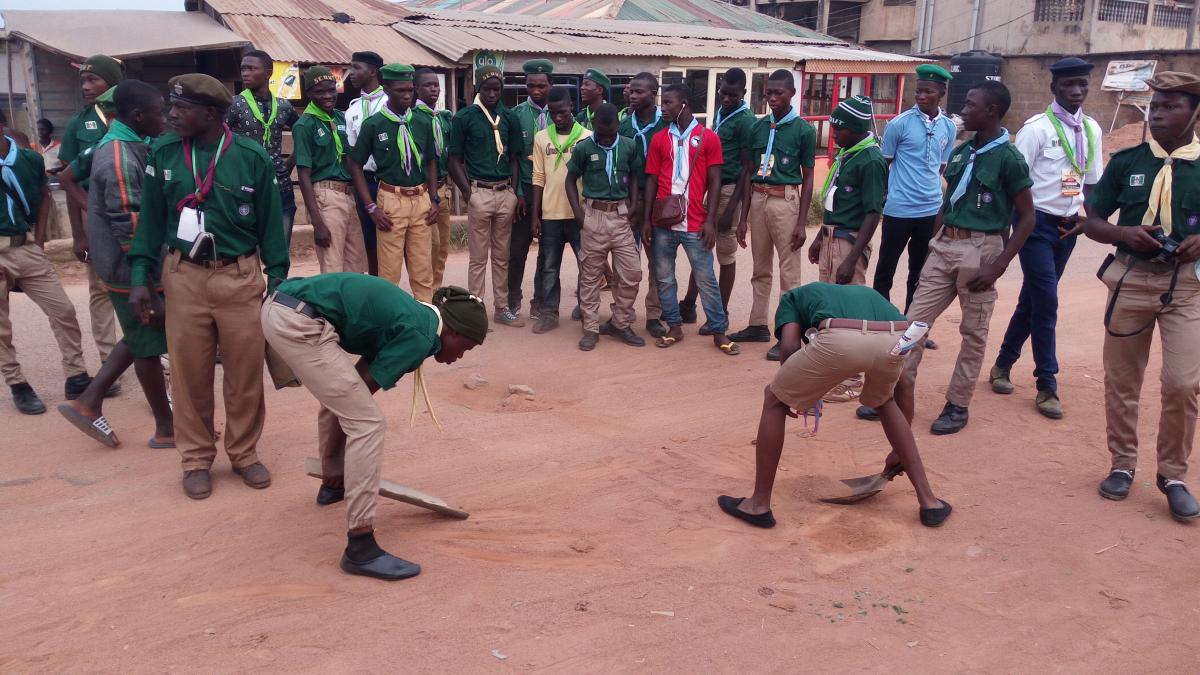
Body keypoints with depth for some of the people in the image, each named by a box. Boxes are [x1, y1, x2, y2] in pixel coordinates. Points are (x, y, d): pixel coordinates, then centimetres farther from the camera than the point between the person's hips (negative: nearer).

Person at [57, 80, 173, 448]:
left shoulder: (124, 146, 8)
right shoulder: (121, 160, -22)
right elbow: (131, 235, -24)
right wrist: (150, 295, -22)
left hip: (138, 269, 9)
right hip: (133, 273, -9)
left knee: (140, 339, 21)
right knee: (149, 345, 4)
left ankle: (88, 402, 25)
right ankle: (166, 428, 18)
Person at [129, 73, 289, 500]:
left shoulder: (252, 157, -5)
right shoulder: (163, 154, 1)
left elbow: (271, 223, 2)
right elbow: (150, 219, 7)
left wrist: (278, 279, 1)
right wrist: (140, 276, 2)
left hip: (240, 277, -1)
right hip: (184, 277, 2)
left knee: (246, 372, 6)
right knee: (189, 374, 7)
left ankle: (244, 453, 24)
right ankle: (197, 459, 23)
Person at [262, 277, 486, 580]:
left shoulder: (414, 316, 19)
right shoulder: (420, 337, -7)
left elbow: (358, 379, 22)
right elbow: (366, 386, -6)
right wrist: (334, 459, 6)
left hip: (278, 306, 10)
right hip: (298, 323, -10)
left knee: (339, 397, 31)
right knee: (368, 422, -8)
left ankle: (333, 484, 51)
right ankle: (361, 549, -5)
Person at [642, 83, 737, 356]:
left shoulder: (709, 138, 0)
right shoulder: (658, 140, 8)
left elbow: (714, 182, -2)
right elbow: (651, 182, 8)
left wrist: (710, 220, -9)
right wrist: (646, 220, 2)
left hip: (695, 223, -3)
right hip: (663, 222, 3)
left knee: (706, 279, 2)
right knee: (664, 278, 8)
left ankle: (719, 331, 12)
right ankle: (674, 326, 21)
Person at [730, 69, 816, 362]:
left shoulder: (804, 130, -4)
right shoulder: (758, 127, 8)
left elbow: (808, 178, -3)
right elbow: (748, 173, 11)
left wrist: (802, 222, -8)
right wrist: (743, 217, 8)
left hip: (785, 201, -5)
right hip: (758, 199, 5)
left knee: (789, 273, -1)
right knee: (760, 270, 15)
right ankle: (758, 325, 26)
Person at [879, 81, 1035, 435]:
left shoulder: (1008, 158, -9)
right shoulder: (960, 152, 9)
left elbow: (1027, 218, -9)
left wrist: (998, 266, -15)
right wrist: (935, 240, 12)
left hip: (979, 250, -6)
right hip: (944, 246, 6)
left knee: (973, 332, 6)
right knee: (916, 320, 5)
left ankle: (958, 404, 16)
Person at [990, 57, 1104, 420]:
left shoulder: (1092, 130, 9)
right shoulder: (1037, 128, -10)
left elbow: (1092, 181, 16)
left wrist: (1087, 219, 2)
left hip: (1067, 227, 6)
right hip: (1038, 223, -6)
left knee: (1033, 299, 13)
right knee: (1046, 301, -9)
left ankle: (1003, 364, 29)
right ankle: (1047, 385, 0)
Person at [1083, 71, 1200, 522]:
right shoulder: (1126, 162, 3)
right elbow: (1092, 222, 6)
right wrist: (1125, 234, -14)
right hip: (1131, 279, 2)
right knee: (1121, 381, 9)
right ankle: (1123, 464, 26)